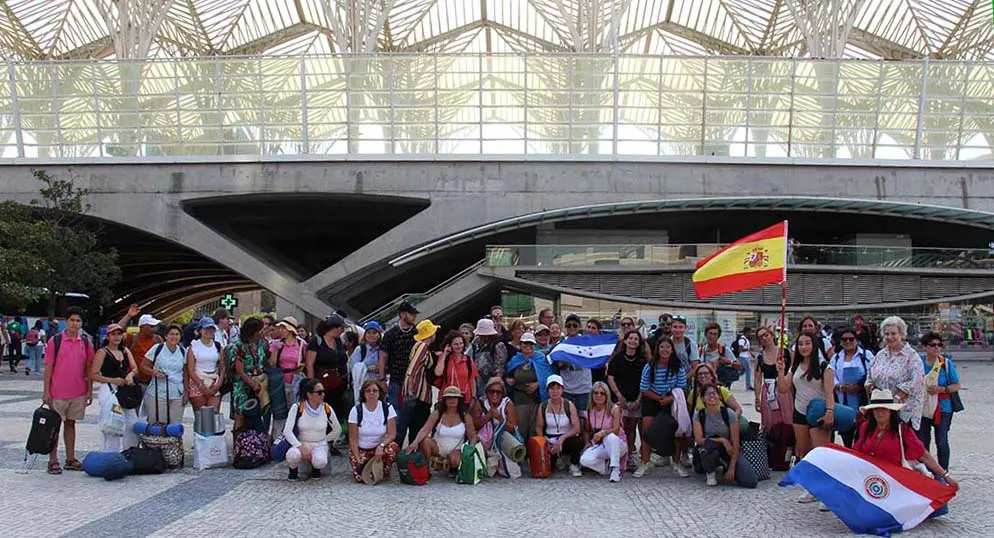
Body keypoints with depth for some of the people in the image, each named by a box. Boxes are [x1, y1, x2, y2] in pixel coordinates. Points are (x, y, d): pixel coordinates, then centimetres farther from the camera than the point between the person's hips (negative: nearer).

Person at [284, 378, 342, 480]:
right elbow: (287, 431, -15)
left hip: (320, 445, 1)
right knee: (292, 455, -36)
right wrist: (301, 446, -24)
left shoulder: (327, 409, -4)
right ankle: (293, 469, 2)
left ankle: (316, 468, 6)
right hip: (301, 444, -1)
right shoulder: (297, 408, -10)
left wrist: (323, 441, 4)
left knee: (320, 461, -33)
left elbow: (337, 431, 10)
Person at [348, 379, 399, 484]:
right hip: (360, 450, 0)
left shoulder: (387, 408, -8)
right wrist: (358, 459, -17)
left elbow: (392, 434, -11)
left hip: (379, 448, 0)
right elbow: (353, 439, -7)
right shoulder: (356, 410, -9)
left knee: (393, 448, -33)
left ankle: (385, 471, -1)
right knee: (360, 477, -24)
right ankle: (363, 467, 14)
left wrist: (381, 446, -30)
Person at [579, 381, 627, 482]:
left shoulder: (614, 409, -11)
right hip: (598, 446, 3)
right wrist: (588, 443, -7)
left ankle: (615, 469, -25)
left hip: (617, 444, -3)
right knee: (584, 460, -29)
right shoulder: (589, 411, 1)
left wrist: (602, 433, -39)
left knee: (610, 436, -41)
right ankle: (608, 466, -4)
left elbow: (616, 430, -21)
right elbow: (586, 430, 12)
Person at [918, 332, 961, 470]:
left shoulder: (947, 363, -4)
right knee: (922, 442, 9)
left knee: (941, 442, 2)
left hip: (942, 408, -2)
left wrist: (942, 389, -16)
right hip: (922, 407, 2)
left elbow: (957, 386, -1)